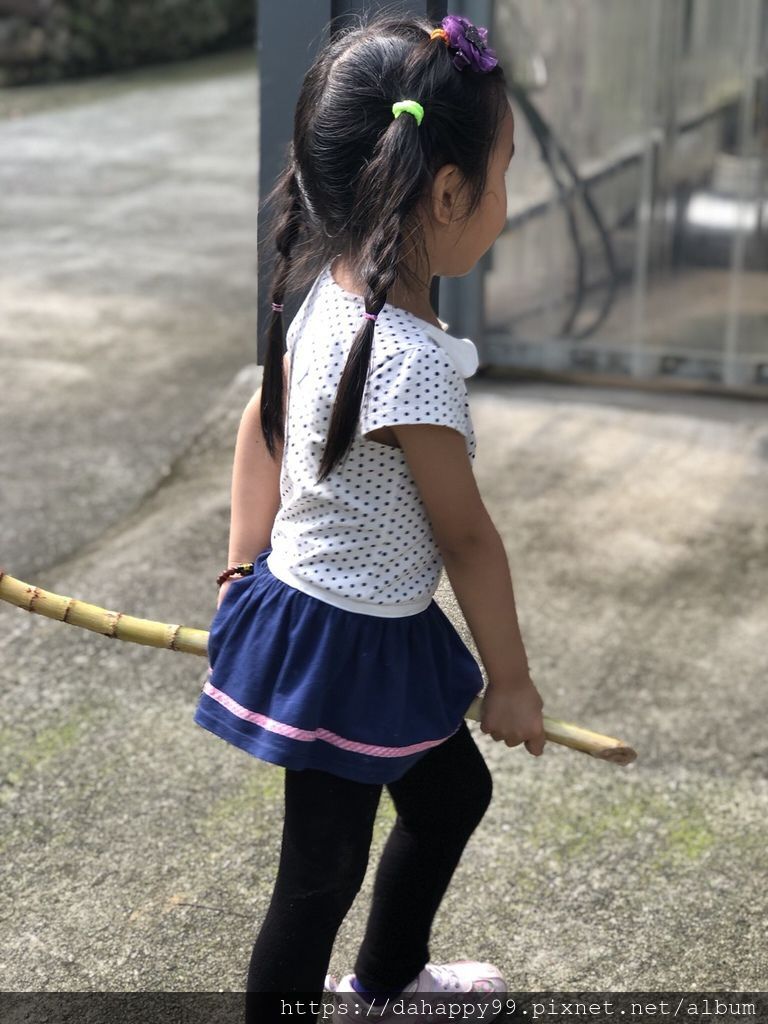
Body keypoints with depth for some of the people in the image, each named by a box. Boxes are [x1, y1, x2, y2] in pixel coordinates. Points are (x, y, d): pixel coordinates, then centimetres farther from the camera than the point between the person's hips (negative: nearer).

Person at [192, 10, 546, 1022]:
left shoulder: (333, 290, -2)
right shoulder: (412, 360, -30)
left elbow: (263, 421, 9)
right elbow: (466, 535, -20)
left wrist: (246, 567, 17)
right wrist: (513, 679, -7)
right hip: (349, 644, -10)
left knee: (455, 791, 27)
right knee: (325, 872, 5)